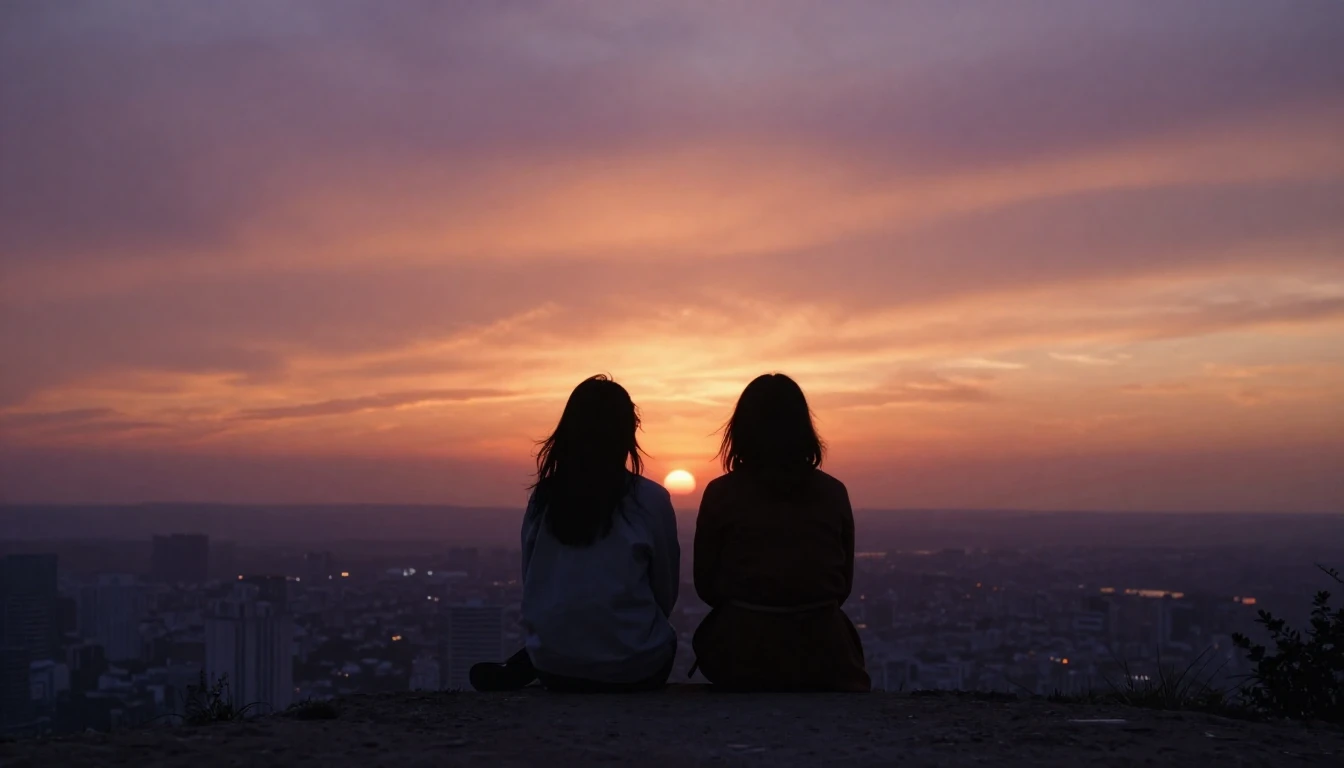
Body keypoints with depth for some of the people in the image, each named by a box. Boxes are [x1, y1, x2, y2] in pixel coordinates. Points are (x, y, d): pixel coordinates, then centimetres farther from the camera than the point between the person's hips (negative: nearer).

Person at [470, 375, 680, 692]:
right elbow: (666, 591, 0)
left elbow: (532, 583, 6)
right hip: (632, 668, -4)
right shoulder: (650, 499, -11)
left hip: (554, 665, 4)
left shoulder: (544, 496, -2)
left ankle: (510, 675, 21)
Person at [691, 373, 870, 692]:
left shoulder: (721, 494, -6)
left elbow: (707, 586, 2)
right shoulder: (834, 493, 0)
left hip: (743, 652, -1)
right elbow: (843, 584, 8)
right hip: (820, 652, 1)